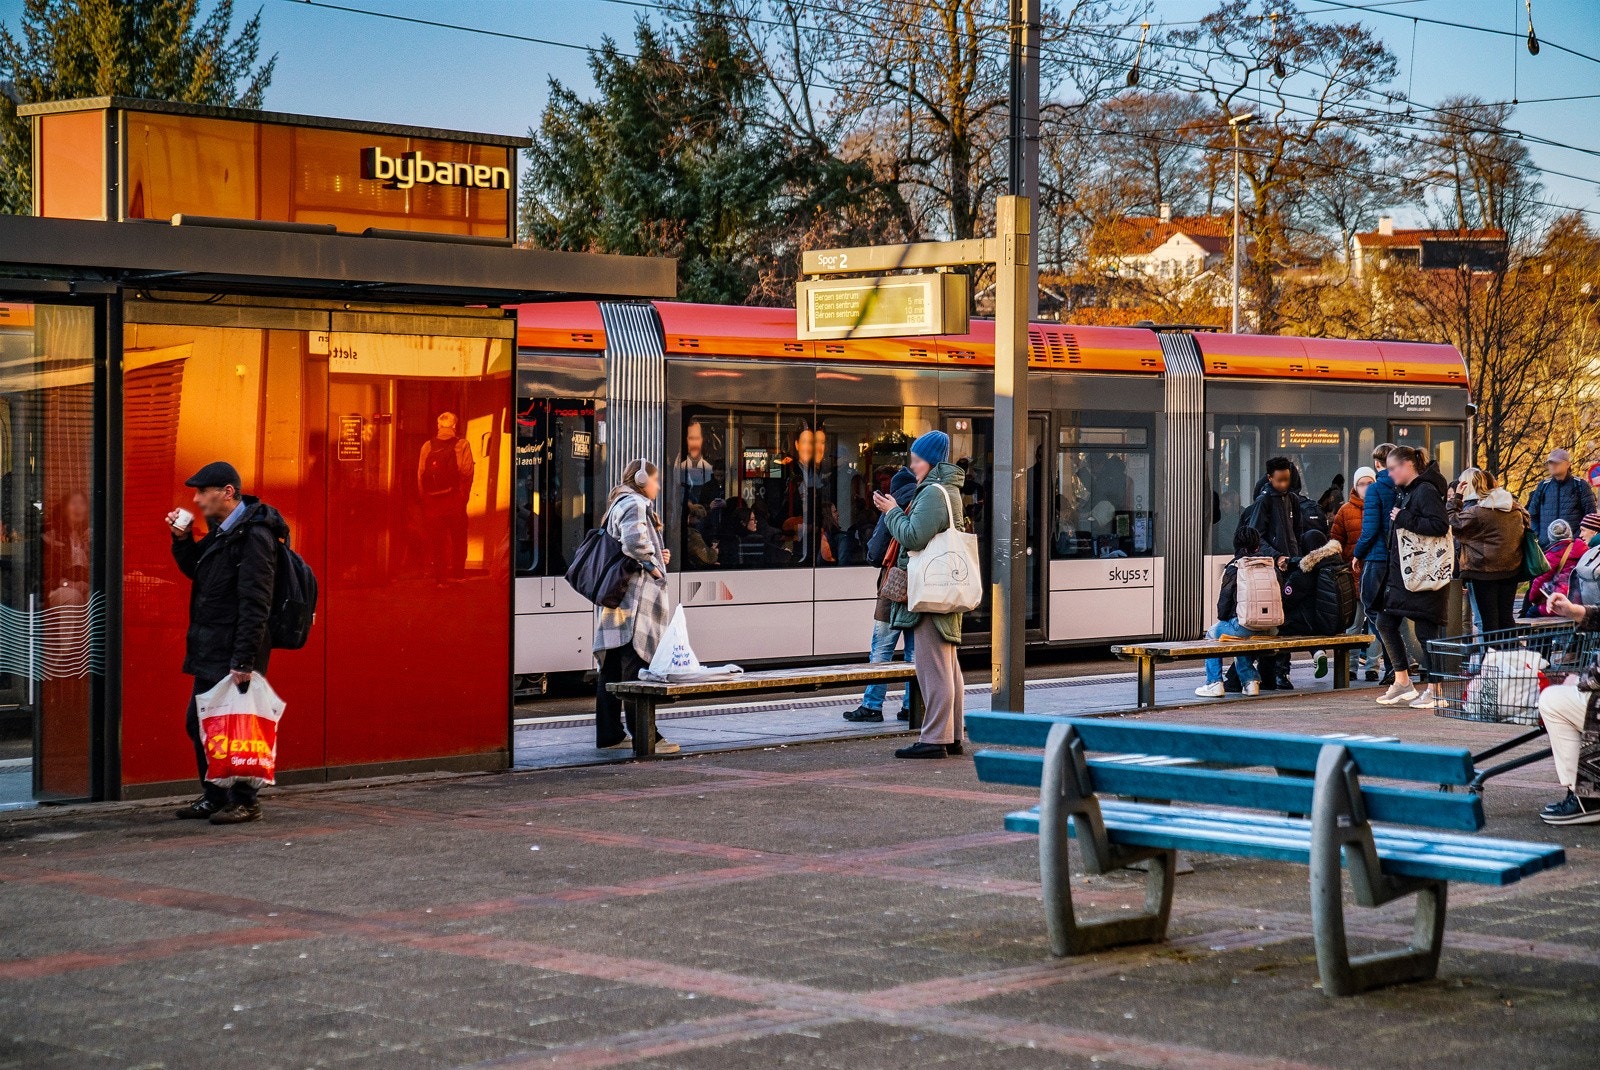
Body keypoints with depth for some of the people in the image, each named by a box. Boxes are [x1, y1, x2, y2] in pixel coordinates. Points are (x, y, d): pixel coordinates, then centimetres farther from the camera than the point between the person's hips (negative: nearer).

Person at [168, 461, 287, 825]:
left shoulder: (253, 536, -17)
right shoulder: (222, 532, 13)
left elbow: (254, 603, -21)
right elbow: (195, 570, 28)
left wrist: (244, 661, -25)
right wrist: (182, 539, 9)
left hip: (233, 653, -10)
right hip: (211, 651, 10)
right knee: (198, 723, 14)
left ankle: (244, 802, 5)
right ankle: (214, 797, 25)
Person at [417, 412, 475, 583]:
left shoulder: (427, 446, 1)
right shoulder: (462, 445, -6)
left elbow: (420, 475, -2)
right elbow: (467, 473, -11)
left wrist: (424, 498, 4)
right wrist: (464, 496, 0)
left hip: (432, 500, 1)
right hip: (455, 499, -1)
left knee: (436, 540, 7)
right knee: (458, 538, 14)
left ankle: (439, 576, 7)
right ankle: (458, 573, 16)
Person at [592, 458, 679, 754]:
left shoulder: (620, 505, 23)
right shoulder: (634, 504, -9)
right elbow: (634, 539, -28)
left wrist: (657, 556, 15)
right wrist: (651, 563, -13)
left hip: (614, 597, 11)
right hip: (634, 599, -11)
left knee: (612, 670, 11)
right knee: (636, 667, -11)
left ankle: (609, 735, 15)